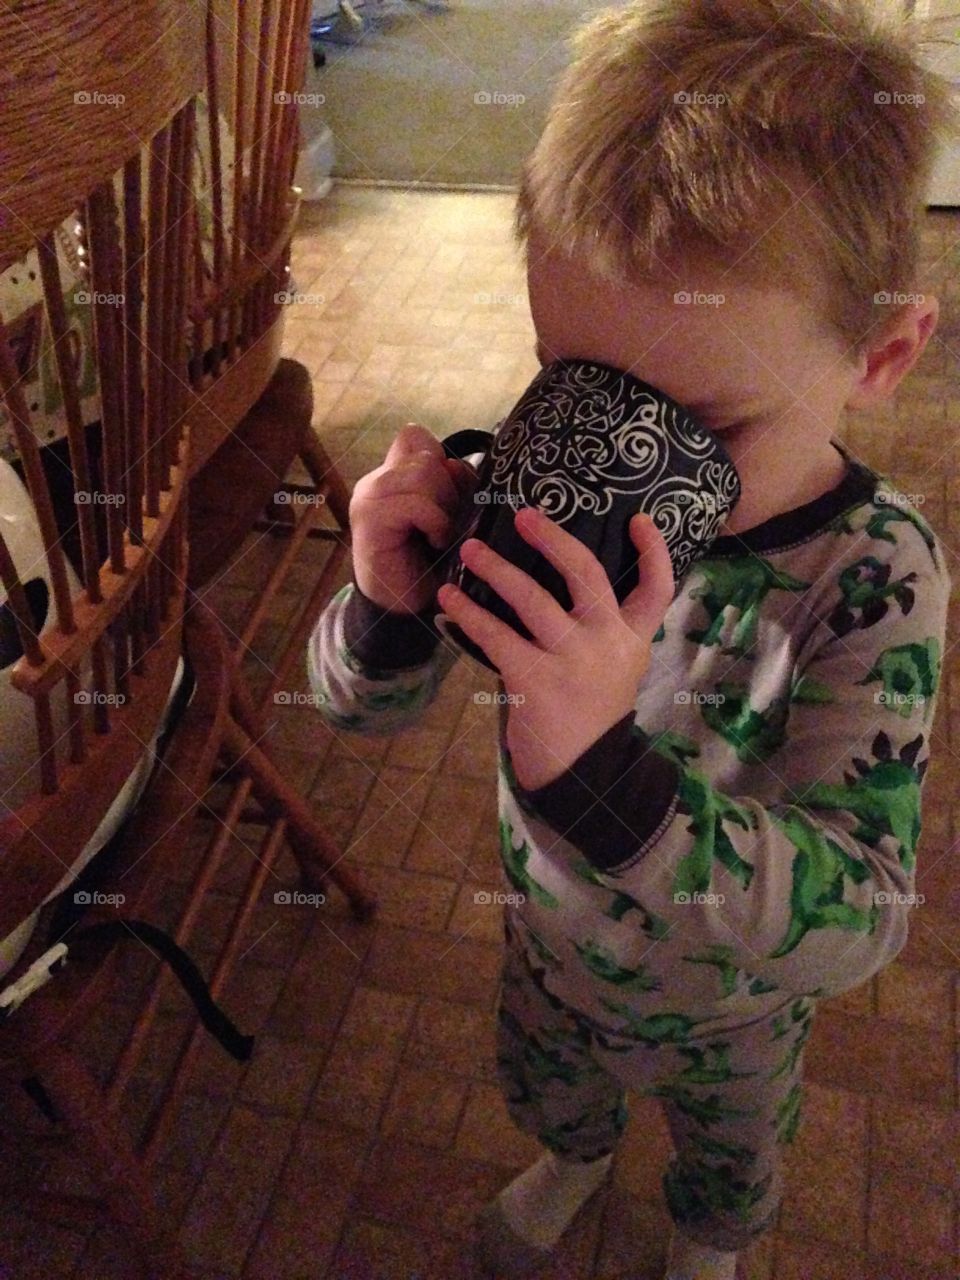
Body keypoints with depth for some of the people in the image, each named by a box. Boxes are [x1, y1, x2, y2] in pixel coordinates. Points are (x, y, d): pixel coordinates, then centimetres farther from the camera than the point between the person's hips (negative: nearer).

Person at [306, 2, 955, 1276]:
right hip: (552, 943, 2)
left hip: (731, 1007, -2)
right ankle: (576, 1158, 73)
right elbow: (365, 704, -17)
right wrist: (387, 609, -41)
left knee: (731, 1163, 32)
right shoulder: (553, 491, -27)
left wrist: (600, 770, -57)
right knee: (542, 1085, 35)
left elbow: (856, 922, -41)